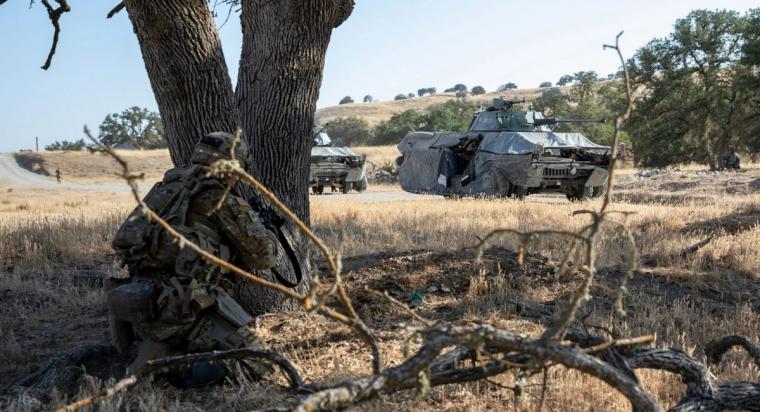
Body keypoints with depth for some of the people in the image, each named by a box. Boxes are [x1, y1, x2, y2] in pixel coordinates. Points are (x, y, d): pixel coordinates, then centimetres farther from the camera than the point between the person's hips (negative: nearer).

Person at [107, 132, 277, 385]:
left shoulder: (165, 188, 18)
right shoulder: (222, 200, -2)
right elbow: (262, 257, 4)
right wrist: (268, 236, 27)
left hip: (140, 306, 8)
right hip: (182, 305, -7)